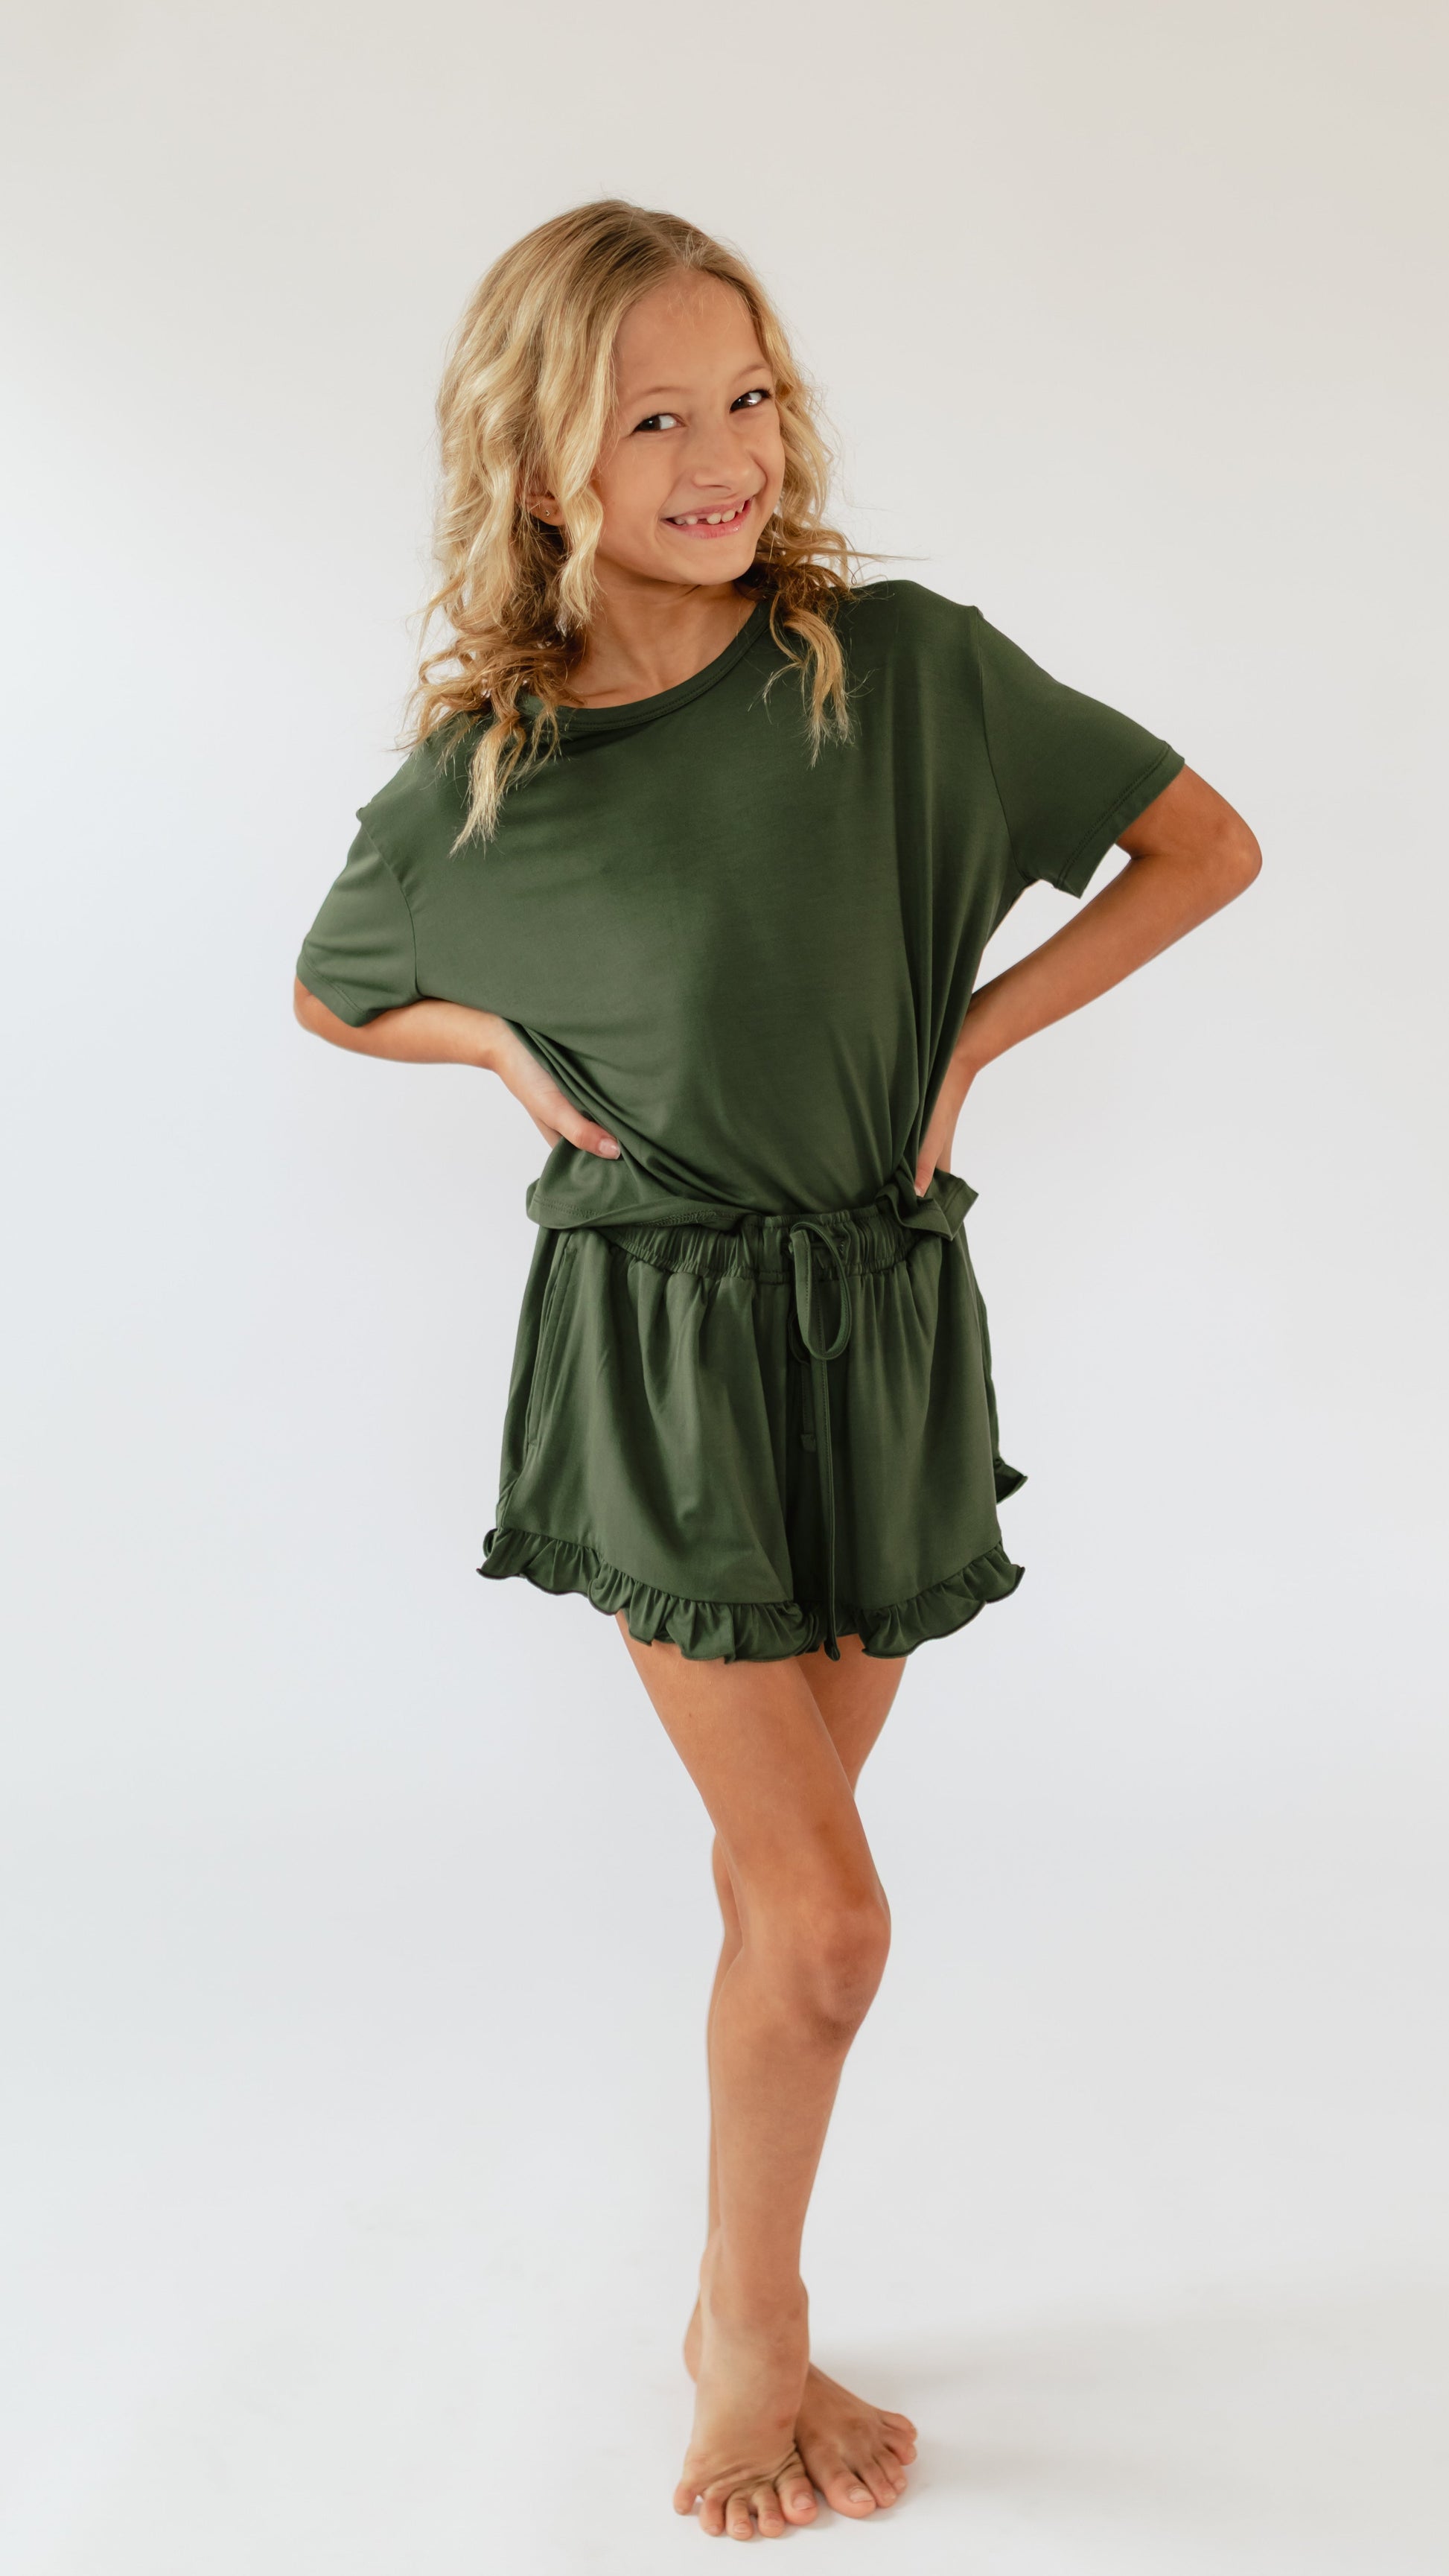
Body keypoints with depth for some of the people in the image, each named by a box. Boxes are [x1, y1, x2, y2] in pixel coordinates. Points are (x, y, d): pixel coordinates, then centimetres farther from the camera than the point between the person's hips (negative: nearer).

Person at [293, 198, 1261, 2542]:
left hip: (888, 1323, 2)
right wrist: (518, 1052, -4)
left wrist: (970, 1036, -4)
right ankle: (758, 2339, 24)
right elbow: (331, 994, 14)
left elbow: (1206, 846, 3)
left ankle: (738, 2307, 34)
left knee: (778, 1869, 13)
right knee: (825, 1918, -3)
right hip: (661, 1343, -2)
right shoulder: (479, 784, -5)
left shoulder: (911, 665, -5)